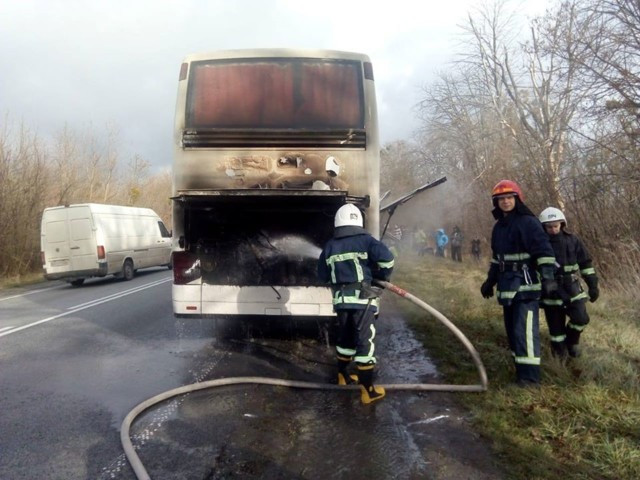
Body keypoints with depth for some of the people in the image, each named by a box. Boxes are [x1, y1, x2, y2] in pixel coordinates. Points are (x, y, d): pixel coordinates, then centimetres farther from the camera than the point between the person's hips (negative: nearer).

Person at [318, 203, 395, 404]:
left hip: (341, 299, 5)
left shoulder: (329, 246, 9)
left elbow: (323, 275, 15)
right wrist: (383, 275, 1)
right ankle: (368, 390, 5)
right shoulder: (365, 240, -5)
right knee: (364, 341, 0)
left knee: (345, 338, 22)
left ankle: (343, 376, 38)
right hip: (362, 299, -5)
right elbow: (386, 257, -18)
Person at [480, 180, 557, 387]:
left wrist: (548, 276, -25)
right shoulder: (499, 226, 16)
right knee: (512, 329, 12)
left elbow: (544, 251, -16)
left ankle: (530, 375, -5)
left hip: (525, 285, -8)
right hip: (507, 286, 8)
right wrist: (490, 281, 25)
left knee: (525, 330, -11)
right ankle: (521, 369, 23)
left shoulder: (528, 223, -9)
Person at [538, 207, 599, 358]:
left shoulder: (572, 240, 0)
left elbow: (586, 264, 7)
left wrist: (593, 286, 5)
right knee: (556, 325, 3)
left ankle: (571, 341, 20)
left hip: (572, 288, 2)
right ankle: (559, 351, 24)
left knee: (581, 318, -9)